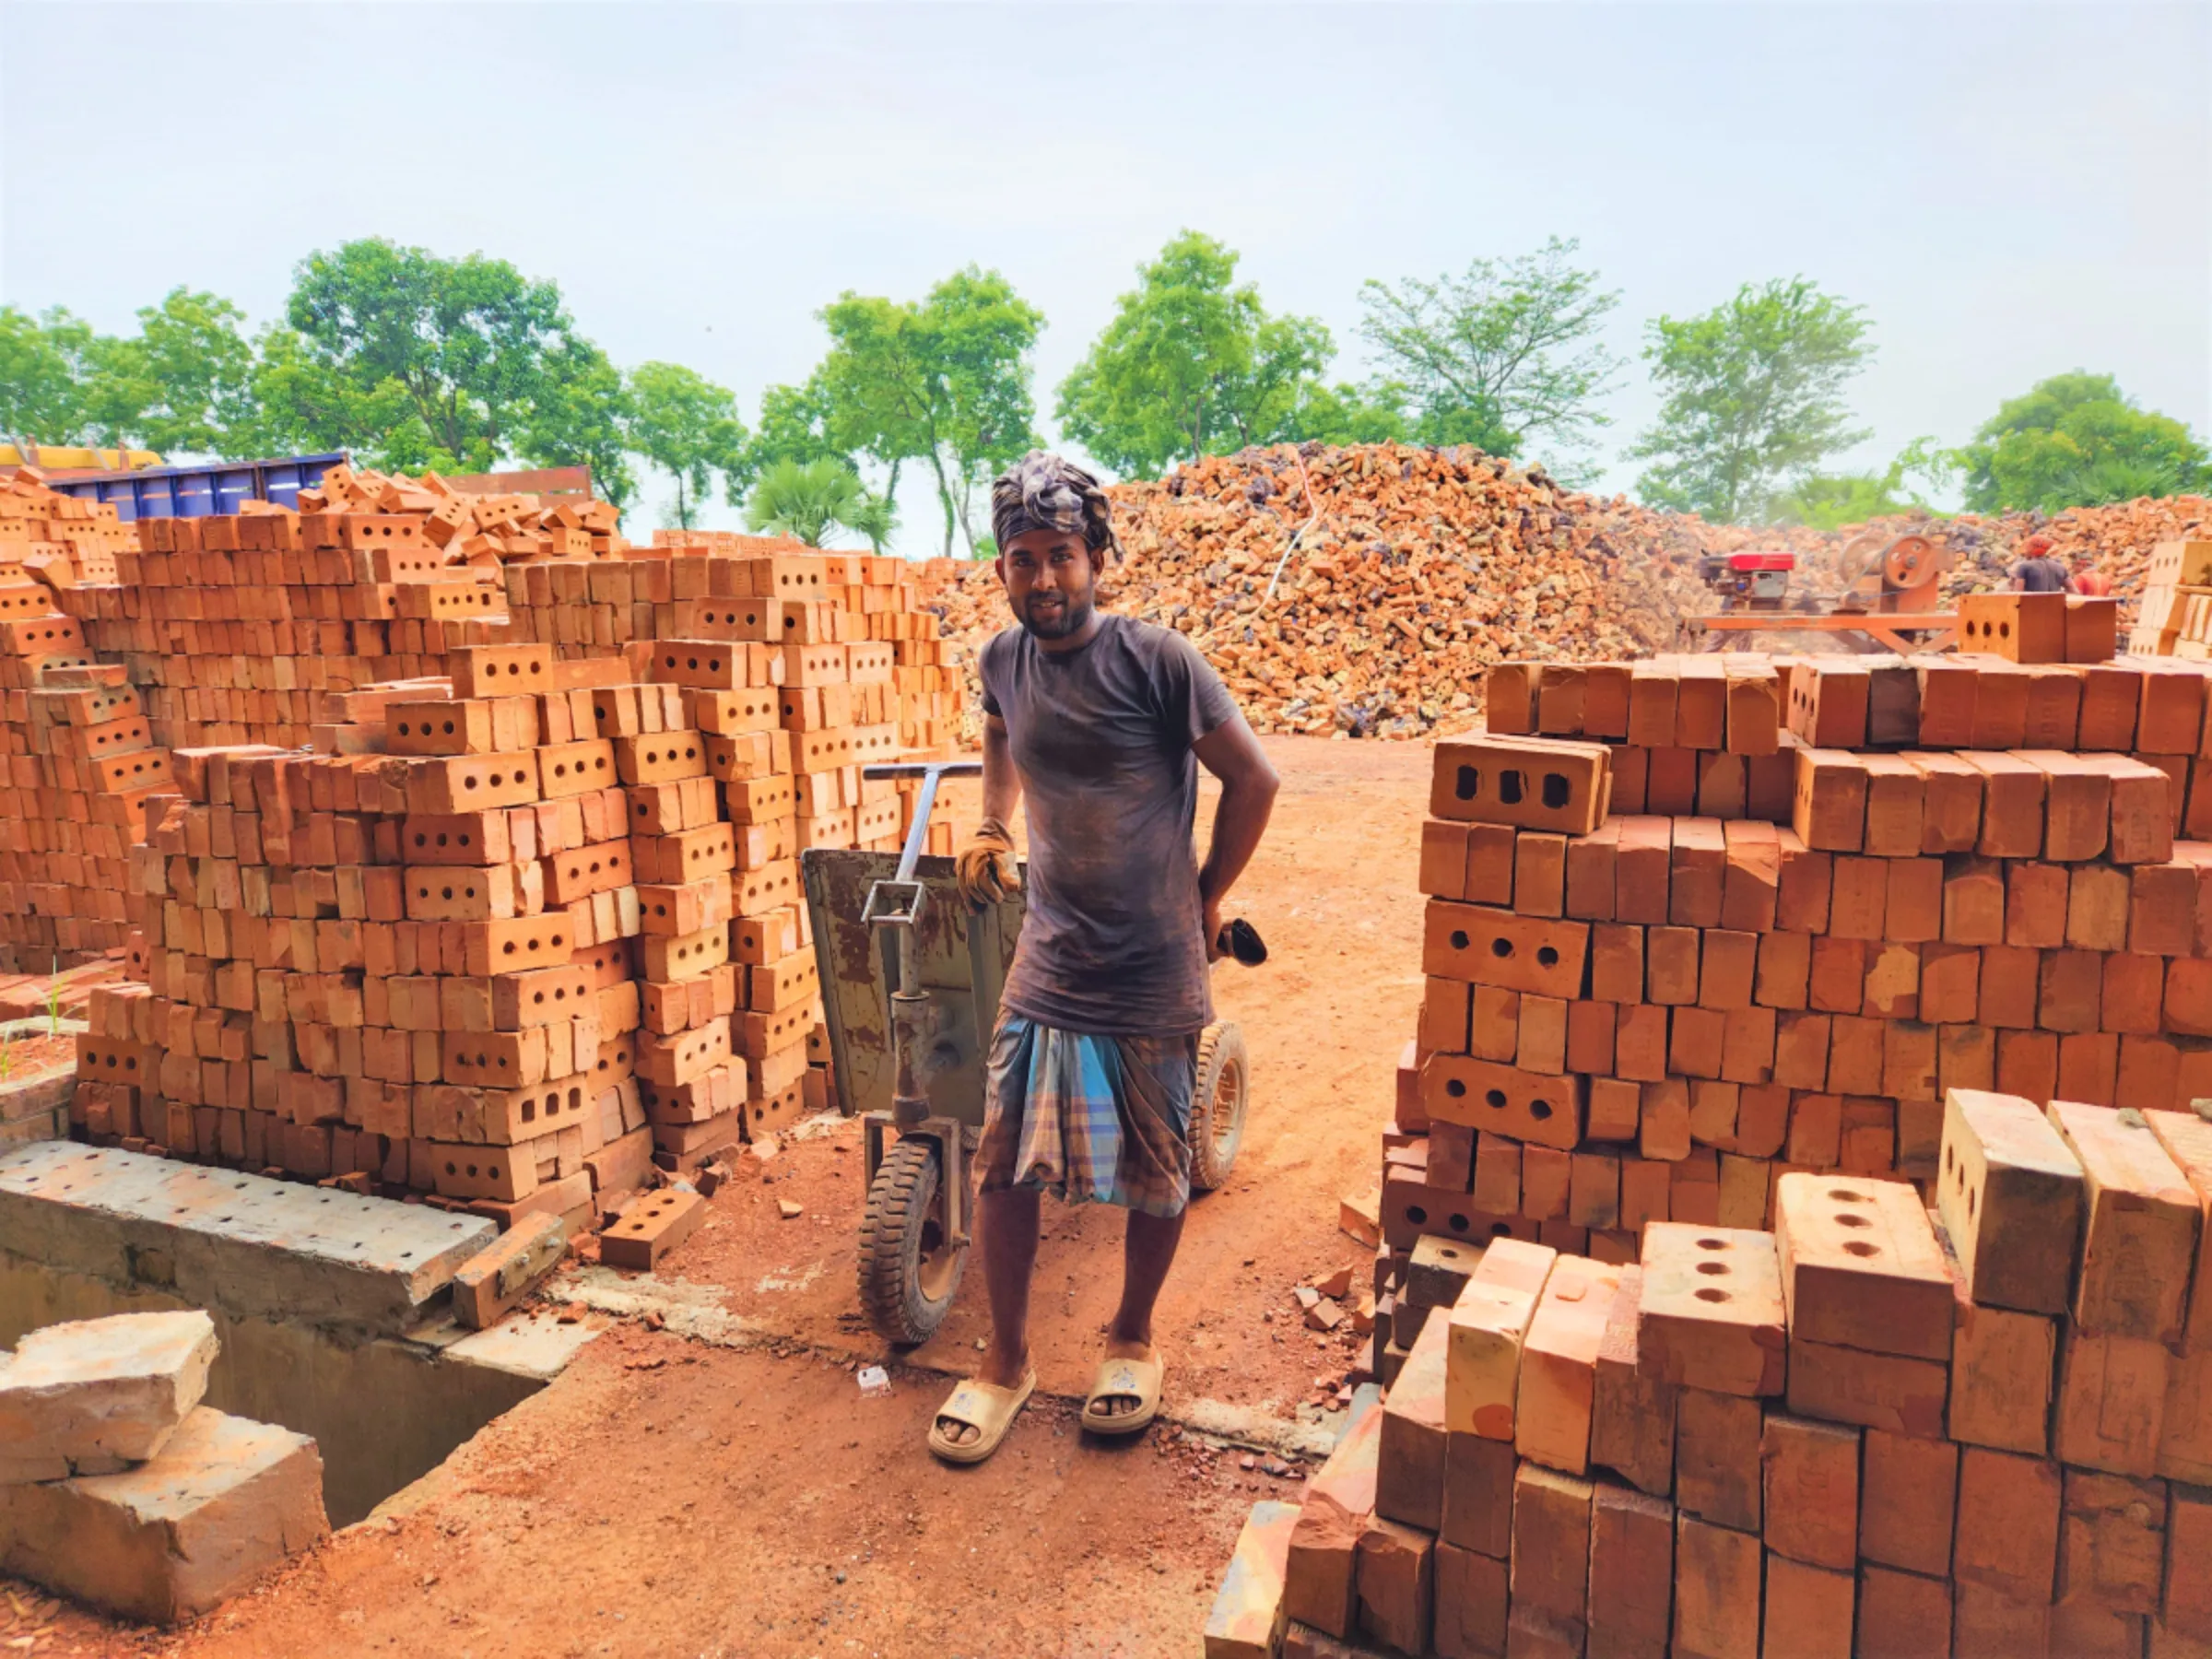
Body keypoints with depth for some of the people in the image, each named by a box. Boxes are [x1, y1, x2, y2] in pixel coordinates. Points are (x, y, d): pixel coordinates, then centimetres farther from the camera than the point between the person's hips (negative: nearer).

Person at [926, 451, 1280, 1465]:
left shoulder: (1156, 660, -15)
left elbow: (1253, 779, -7)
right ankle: (1005, 1360, 23)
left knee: (1154, 1172, 11)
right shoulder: (1004, 659, 0)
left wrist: (1205, 899, -1)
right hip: (1048, 961, 4)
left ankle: (1134, 1338, 35)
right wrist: (991, 827, 14)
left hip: (1154, 972, -3)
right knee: (1004, 1163, 4)